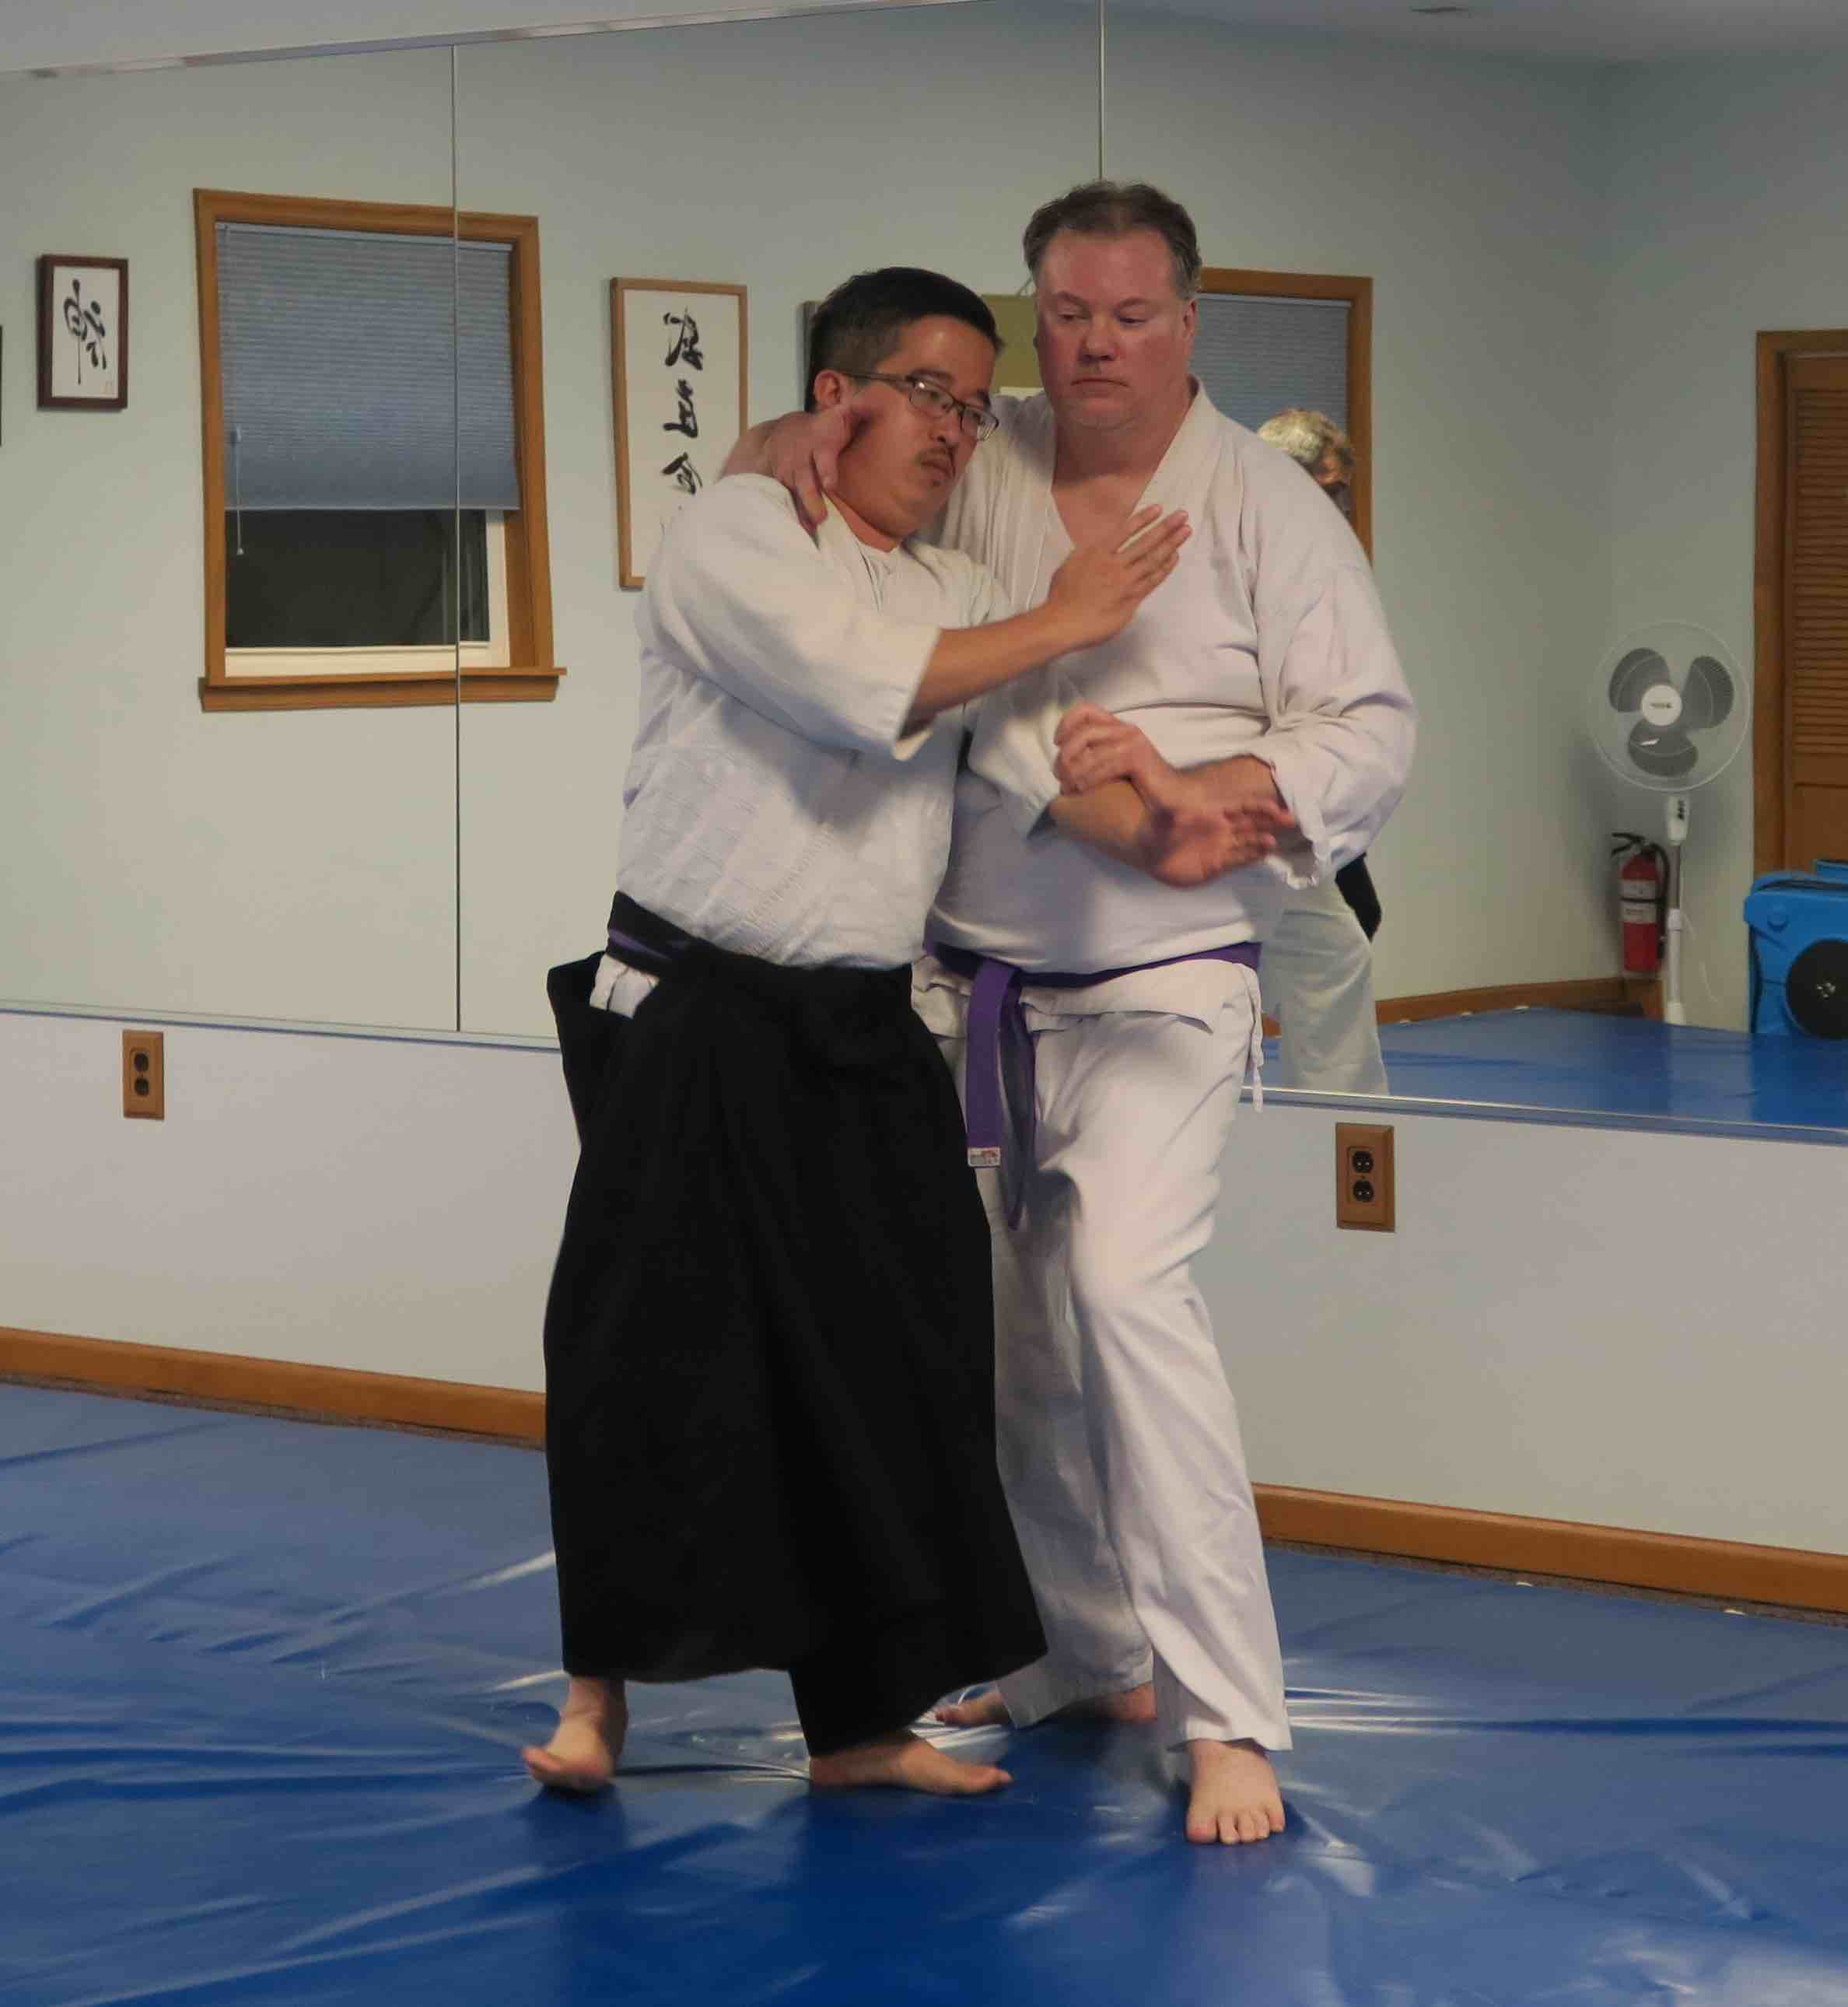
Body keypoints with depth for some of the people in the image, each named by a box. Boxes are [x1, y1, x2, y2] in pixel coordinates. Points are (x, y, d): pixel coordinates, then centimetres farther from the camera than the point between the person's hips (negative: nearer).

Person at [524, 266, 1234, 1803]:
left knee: (893, 1372, 5)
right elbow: (867, 689, -21)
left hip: (862, 1040, 6)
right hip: (696, 1026, -6)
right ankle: (601, 1689, 13)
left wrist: (1151, 823, -12)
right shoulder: (734, 536, -7)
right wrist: (1059, 625, -12)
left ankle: (862, 1722, 16)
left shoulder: (962, 595, 15)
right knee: (657, 1361, -4)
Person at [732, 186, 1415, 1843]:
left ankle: (1229, 1721, -19)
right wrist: (797, 441, -8)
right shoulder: (979, 470, 6)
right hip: (973, 986, 5)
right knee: (1005, 1333, 11)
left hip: (1158, 983, -5)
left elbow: (1370, 737, -7)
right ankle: (1093, 1656, 30)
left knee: (1125, 1284, -23)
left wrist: (1180, 780, -23)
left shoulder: (1265, 507, -5)